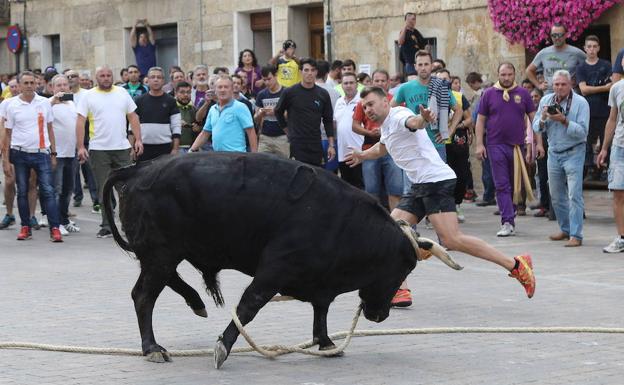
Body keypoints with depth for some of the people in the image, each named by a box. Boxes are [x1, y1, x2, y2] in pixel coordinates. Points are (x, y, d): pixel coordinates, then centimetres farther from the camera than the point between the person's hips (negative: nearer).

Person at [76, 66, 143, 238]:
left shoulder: (122, 93, 9)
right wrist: (80, 147, -11)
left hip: (122, 148, 2)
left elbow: (133, 117, 11)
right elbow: (80, 121, -3)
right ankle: (107, 226, 8)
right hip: (99, 149, -2)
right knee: (103, 190, 3)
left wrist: (138, 139, 2)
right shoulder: (89, 96, 1)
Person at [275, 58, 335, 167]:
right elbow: (278, 112, 10)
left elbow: (328, 120, 10)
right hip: (296, 145, -3)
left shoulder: (323, 94, 6)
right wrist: (288, 131, 7)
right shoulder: (290, 92, -3)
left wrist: (331, 145, 5)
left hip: (316, 146, 3)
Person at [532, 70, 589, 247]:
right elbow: (536, 127, 7)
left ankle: (575, 235, -11)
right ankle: (565, 229, 28)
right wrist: (543, 119, -14)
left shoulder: (580, 102, -11)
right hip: (554, 153, 6)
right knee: (556, 196, 13)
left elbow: (582, 131, -17)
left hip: (573, 153, -6)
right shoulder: (546, 101, 6)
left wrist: (564, 121, -26)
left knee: (574, 195, -11)